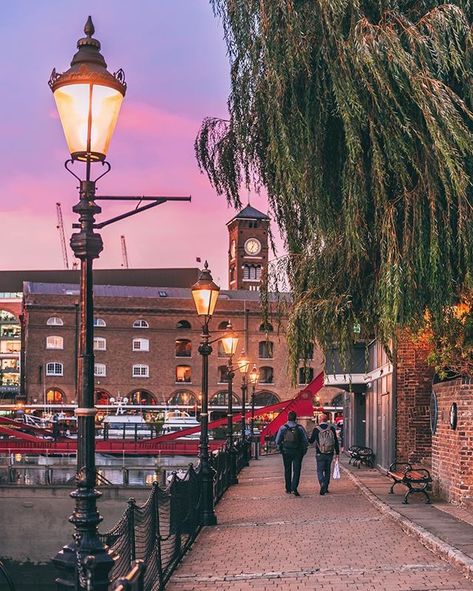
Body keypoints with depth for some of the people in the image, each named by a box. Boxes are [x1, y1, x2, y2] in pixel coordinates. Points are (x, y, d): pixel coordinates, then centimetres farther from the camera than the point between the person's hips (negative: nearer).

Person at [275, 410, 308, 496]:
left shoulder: (283, 428, -3)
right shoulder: (300, 428, -3)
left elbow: (278, 441, -3)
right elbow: (305, 441, -2)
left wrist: (281, 450, 10)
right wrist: (303, 451, 8)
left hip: (286, 451, 1)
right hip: (297, 452, -1)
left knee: (287, 470, 14)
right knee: (296, 470, 0)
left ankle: (288, 489, 20)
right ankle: (294, 488, -15)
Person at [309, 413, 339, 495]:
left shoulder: (316, 429, -7)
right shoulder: (332, 429, 0)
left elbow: (311, 441, 3)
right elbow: (336, 442, 1)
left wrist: (307, 438, 25)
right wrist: (337, 453, 7)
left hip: (320, 454, -3)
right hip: (330, 454, 3)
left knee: (320, 471, 2)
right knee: (327, 470, 15)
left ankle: (323, 485, -19)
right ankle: (326, 488, 19)